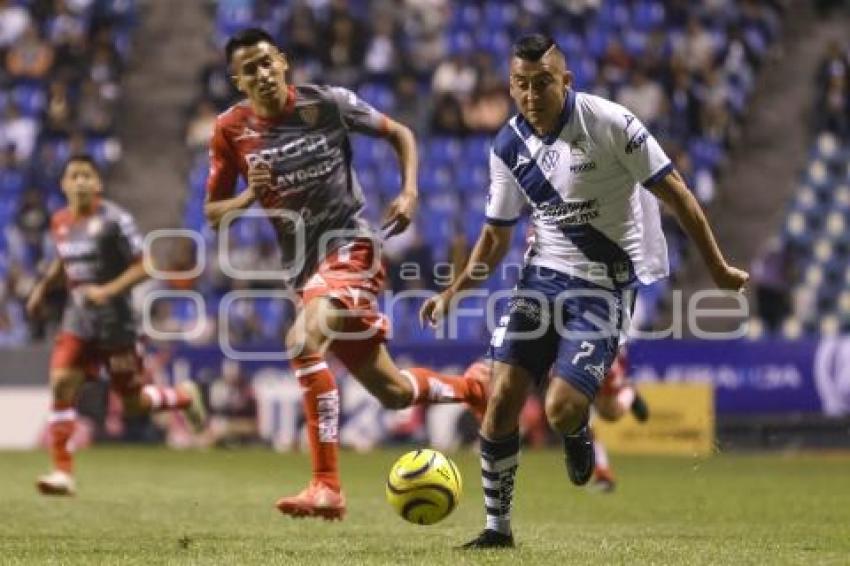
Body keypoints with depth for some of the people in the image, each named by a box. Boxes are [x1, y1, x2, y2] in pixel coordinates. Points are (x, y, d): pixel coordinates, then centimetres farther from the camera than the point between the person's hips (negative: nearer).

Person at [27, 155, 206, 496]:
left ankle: (183, 397, 35)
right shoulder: (60, 222, 7)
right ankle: (62, 472, -11)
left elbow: (143, 266, -13)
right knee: (61, 383, -14)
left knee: (133, 402, 3)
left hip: (114, 320, -5)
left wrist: (108, 291, -23)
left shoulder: (114, 220, -12)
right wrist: (43, 287, 15)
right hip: (77, 318, 5)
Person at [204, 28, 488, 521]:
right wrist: (250, 197, -15)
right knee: (391, 390, 9)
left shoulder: (327, 103, -6)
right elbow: (213, 213, 6)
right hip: (303, 268, 5)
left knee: (303, 342, -32)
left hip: (350, 246, -5)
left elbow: (400, 134, 8)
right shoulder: (231, 130, -1)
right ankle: (474, 389, 39)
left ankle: (328, 487, -29)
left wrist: (410, 192, -7)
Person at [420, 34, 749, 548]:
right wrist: (456, 292, 0)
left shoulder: (607, 122, -16)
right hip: (544, 273, 5)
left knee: (561, 410, -17)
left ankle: (577, 435, 23)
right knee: (502, 398, -7)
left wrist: (718, 269, -7)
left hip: (605, 283, -4)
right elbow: (497, 235, 13)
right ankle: (497, 526, 10)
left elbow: (674, 193, -9)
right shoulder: (509, 146, 0)